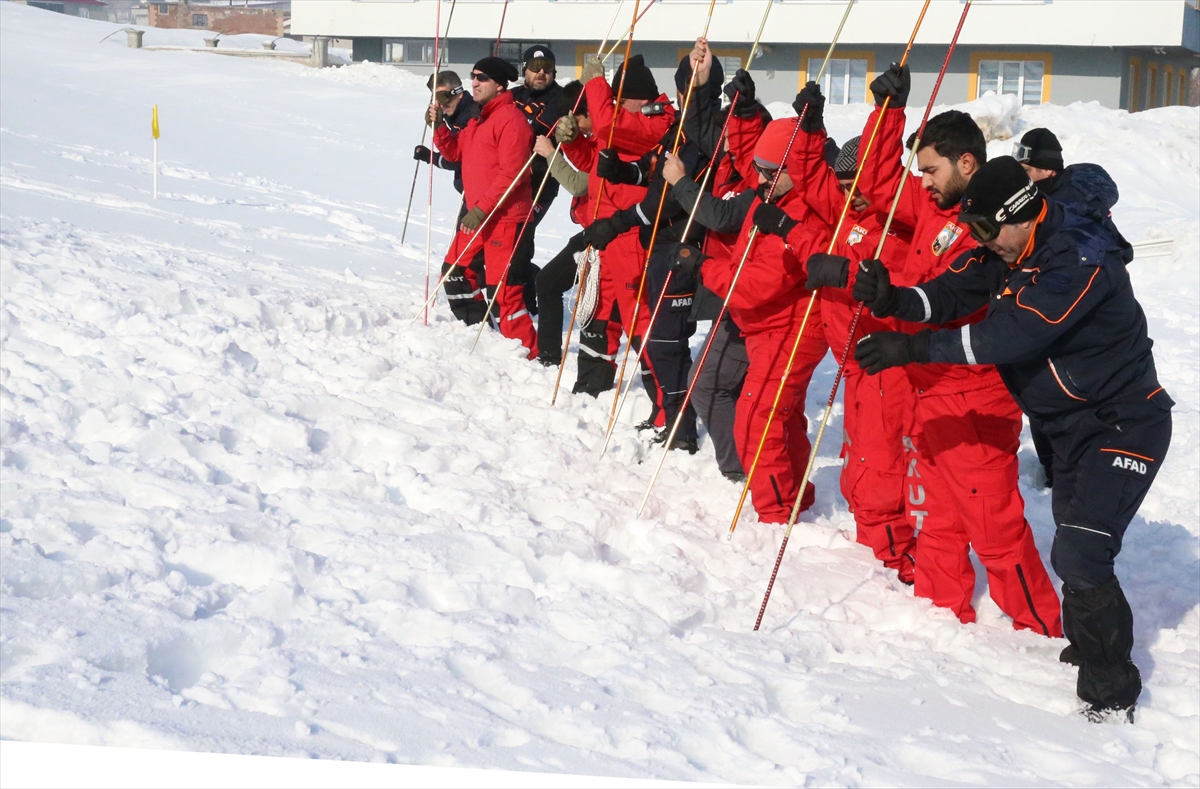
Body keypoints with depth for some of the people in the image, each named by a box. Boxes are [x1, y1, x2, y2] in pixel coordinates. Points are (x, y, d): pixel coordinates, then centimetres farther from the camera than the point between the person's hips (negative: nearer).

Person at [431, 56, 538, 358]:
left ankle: (527, 352, -2)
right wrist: (439, 126, 2)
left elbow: (512, 174, -22)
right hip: (477, 214, 10)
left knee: (503, 289, -11)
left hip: (504, 217, -10)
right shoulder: (478, 118, 16)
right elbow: (456, 152, 19)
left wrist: (481, 209, -22)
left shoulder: (510, 119, -16)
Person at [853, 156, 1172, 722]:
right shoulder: (1005, 250, -1)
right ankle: (1086, 646, 41)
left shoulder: (1082, 260, -28)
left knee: (1080, 557, -16)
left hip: (1124, 426, -9)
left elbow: (1011, 334, -35)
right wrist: (894, 301, -27)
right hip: (1073, 425, 9)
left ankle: (1112, 693, -4)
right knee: (1073, 545, 21)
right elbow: (952, 293, -6)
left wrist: (914, 347, -36)